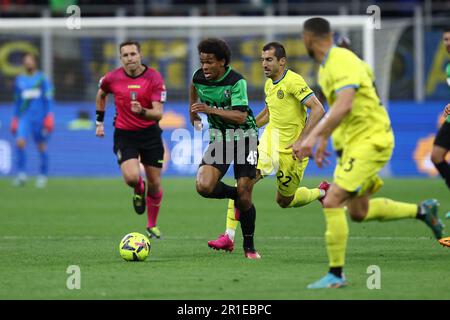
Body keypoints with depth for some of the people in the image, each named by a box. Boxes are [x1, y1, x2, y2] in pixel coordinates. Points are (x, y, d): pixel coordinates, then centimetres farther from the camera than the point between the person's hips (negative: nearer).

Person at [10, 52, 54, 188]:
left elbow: (48, 99, -2)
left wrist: (49, 115, -9)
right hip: (24, 117, 2)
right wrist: (15, 118, 17)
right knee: (20, 142, -16)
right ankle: (21, 174, -12)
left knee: (41, 146, 4)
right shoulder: (19, 80, 12)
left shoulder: (42, 79, 1)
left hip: (39, 117, -2)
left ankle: (43, 175, 17)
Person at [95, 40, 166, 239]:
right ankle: (139, 190, 17)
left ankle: (152, 226, 28)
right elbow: (101, 94, 18)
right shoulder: (112, 78, -6)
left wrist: (142, 112, -37)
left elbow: (158, 113, -17)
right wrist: (99, 120, 18)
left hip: (150, 133, 0)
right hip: (124, 135, 0)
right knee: (131, 177, -23)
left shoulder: (154, 78, -12)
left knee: (154, 183, 5)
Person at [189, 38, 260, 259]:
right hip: (218, 138, 4)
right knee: (204, 187, -20)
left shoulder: (236, 82, -20)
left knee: (244, 197, -6)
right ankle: (236, 195, 13)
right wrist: (194, 115, 26)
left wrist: (210, 109, -37)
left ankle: (249, 246, 15)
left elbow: (241, 116, -28)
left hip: (243, 137, -4)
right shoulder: (199, 77, -5)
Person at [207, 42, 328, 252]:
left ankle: (321, 193, 37)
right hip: (270, 142, 6)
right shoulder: (269, 85, 8)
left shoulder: (293, 81, -17)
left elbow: (318, 110, -23)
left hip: (291, 151, -6)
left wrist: (301, 140, -25)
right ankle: (229, 237, -14)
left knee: (284, 201, 8)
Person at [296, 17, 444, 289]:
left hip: (372, 141, -10)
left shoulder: (342, 62, -20)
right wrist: (322, 139, 29)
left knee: (332, 202, -17)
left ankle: (336, 274, -11)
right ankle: (422, 211, 30)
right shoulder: (327, 65, 11)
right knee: (358, 212, 16)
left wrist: (313, 137, -36)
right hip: (355, 142, 10)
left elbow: (343, 107, -33)